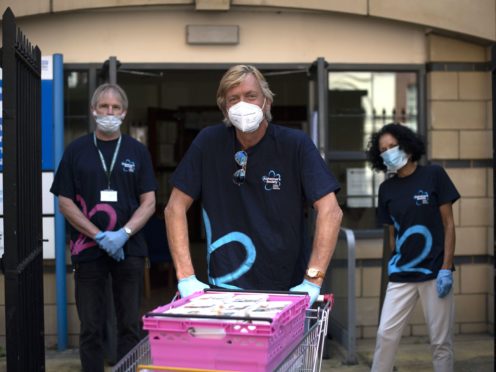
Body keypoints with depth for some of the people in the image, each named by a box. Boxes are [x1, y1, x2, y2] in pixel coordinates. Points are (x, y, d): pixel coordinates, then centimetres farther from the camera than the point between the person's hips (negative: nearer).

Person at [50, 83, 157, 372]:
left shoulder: (137, 151, 6)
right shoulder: (77, 150, 5)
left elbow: (149, 202, 2)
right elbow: (65, 202, 1)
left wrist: (123, 234, -14)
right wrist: (100, 236, -10)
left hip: (129, 249, 0)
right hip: (88, 249, 0)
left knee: (131, 326, 4)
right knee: (91, 328, 5)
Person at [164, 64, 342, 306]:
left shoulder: (295, 144, -4)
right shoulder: (209, 142, 1)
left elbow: (330, 211, -10)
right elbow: (175, 208, 2)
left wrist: (312, 281, -19)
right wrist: (186, 277, -7)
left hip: (286, 287, 0)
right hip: (225, 288, 0)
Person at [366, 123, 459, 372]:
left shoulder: (433, 175, -3)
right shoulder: (386, 189, 6)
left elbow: (448, 224, -4)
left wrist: (446, 269, -9)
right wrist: (393, 267, 6)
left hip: (434, 272, -3)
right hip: (401, 275, 3)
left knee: (440, 340, 4)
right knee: (386, 334, 0)